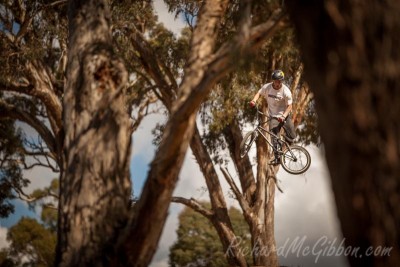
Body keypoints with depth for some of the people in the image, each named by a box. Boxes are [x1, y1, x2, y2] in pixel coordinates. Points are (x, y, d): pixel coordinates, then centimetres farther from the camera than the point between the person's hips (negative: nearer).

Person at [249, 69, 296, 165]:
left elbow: (289, 106, -14)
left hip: (284, 116, -1)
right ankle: (277, 157, 8)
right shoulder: (267, 87, -11)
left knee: (292, 137, -2)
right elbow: (259, 93, 5)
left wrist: (283, 116, -28)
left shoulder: (286, 91, -18)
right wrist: (254, 100, -16)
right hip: (274, 117, 1)